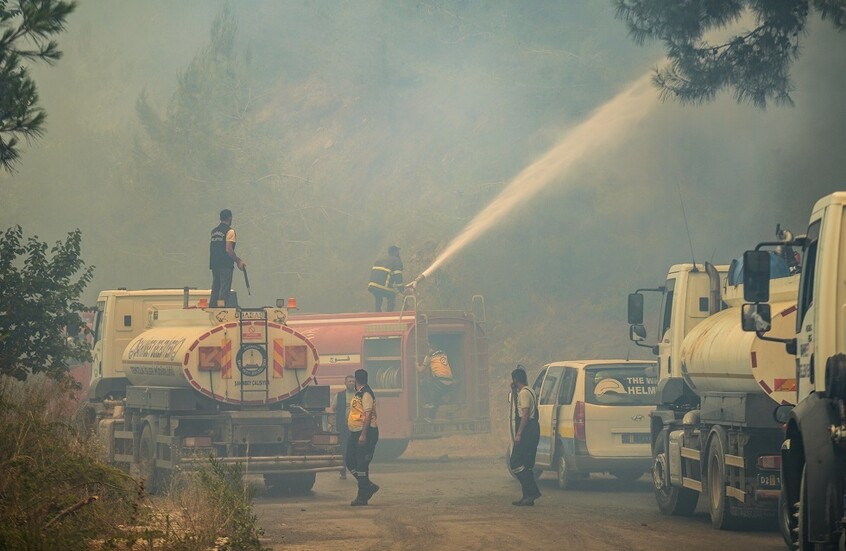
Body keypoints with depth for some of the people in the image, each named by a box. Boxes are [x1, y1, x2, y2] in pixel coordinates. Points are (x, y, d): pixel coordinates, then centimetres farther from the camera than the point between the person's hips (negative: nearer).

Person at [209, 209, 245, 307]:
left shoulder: (214, 231, 14)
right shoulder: (230, 231, -9)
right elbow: (228, 249, -16)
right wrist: (238, 261, -9)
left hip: (214, 264, 7)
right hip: (226, 265, -7)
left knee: (215, 289, 11)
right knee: (224, 289, -8)